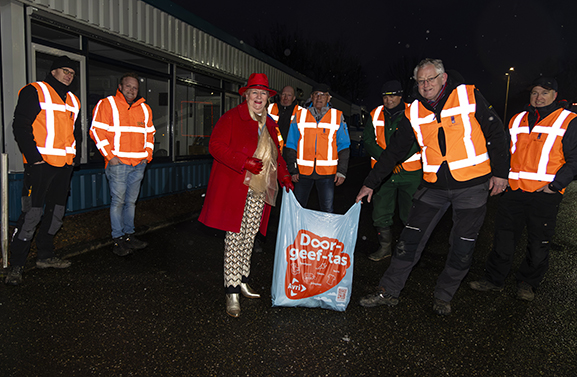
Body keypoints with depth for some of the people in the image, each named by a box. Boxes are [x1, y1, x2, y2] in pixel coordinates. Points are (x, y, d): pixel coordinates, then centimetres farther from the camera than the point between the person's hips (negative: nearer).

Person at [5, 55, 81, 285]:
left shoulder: (73, 100, 20)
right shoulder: (34, 92, -2)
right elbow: (20, 127, -9)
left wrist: (75, 155, 11)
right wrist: (33, 157, -15)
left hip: (64, 165, 7)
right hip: (40, 164, -7)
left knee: (57, 211, 13)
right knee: (32, 214, -8)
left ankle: (45, 256, 26)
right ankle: (16, 265, 2)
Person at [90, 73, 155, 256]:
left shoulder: (144, 109, 16)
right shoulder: (106, 104, 0)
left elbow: (149, 133, 22)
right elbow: (97, 130, -5)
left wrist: (148, 154, 10)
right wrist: (110, 156, -11)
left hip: (138, 164, 5)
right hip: (118, 163, -5)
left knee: (131, 201, 11)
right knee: (118, 200, -3)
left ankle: (129, 234, 20)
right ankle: (117, 238, 5)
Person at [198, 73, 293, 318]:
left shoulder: (269, 124, 17)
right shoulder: (231, 118, -3)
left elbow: (276, 154, 25)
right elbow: (215, 145, -11)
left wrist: (284, 176, 10)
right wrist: (244, 162, -21)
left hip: (259, 191, 6)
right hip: (234, 188, -6)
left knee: (249, 237, 11)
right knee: (235, 236, -6)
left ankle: (242, 281, 26)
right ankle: (232, 292, 2)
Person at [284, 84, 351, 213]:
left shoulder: (337, 117, 5)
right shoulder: (300, 115, 6)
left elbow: (344, 147, 4)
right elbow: (291, 146, 6)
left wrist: (341, 171, -3)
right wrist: (293, 170, 0)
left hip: (327, 173, -1)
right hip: (303, 171, 1)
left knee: (327, 209, 4)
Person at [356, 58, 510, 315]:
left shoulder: (468, 96, -5)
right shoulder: (414, 112, 3)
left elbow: (495, 132, 1)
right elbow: (395, 150, 7)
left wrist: (500, 172, -3)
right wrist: (371, 183, 5)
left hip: (472, 185, -2)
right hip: (434, 186, 2)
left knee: (462, 246, 5)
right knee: (411, 238, -1)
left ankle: (443, 297, 24)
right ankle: (389, 291, 11)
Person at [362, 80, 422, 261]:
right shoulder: (375, 115, 7)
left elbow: (418, 141, -8)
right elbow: (368, 140, 2)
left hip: (409, 171, -3)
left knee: (410, 214, 1)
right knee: (380, 212, 5)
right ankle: (385, 247, 23)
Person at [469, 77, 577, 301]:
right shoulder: (517, 120, 15)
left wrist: (555, 185, -11)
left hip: (545, 194, -3)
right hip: (514, 191, 3)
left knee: (539, 245, 7)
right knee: (503, 240, 6)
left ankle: (528, 283, 27)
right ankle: (494, 279, 20)